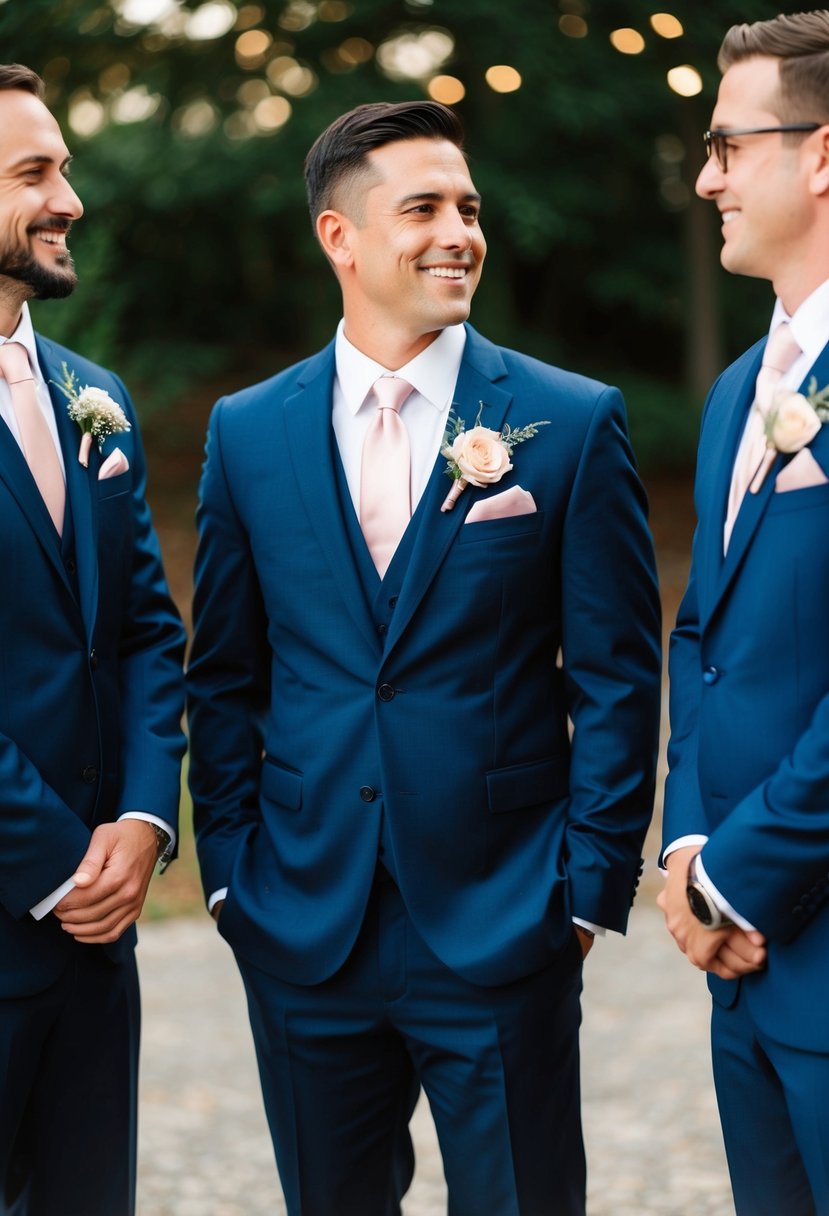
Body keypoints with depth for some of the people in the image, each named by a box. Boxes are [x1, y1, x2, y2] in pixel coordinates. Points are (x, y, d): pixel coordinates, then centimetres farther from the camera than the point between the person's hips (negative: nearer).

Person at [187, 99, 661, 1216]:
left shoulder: (574, 422, -2)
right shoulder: (248, 433, 5)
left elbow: (617, 677, -2)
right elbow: (225, 676, 10)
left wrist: (591, 885, -6)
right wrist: (228, 869, 4)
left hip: (502, 928, -2)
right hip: (302, 934, 2)